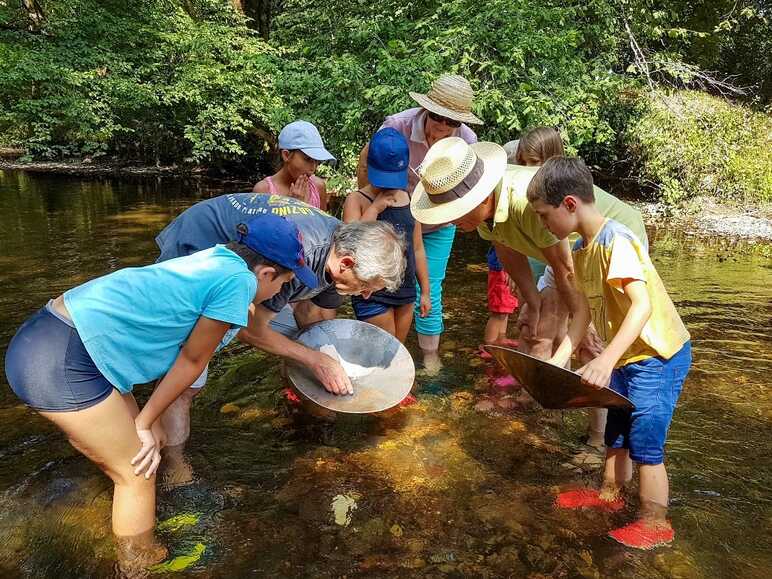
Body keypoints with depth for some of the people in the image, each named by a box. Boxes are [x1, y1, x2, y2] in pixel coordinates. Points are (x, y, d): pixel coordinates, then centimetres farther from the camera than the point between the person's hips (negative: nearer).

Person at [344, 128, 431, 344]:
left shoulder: (409, 199, 7)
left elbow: (417, 248, 13)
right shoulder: (357, 200, -7)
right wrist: (375, 207, -19)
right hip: (372, 293, -5)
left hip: (405, 291, 5)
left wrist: (425, 291, 14)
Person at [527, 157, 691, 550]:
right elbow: (584, 311, 7)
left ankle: (655, 524, 20)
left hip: (658, 355, -9)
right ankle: (610, 494, 43)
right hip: (628, 356, 9)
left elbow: (642, 305, -34)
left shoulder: (616, 241, -25)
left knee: (645, 441, 0)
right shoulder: (582, 250, 2)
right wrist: (557, 361, 2)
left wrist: (606, 359, -44)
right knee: (616, 431, 22)